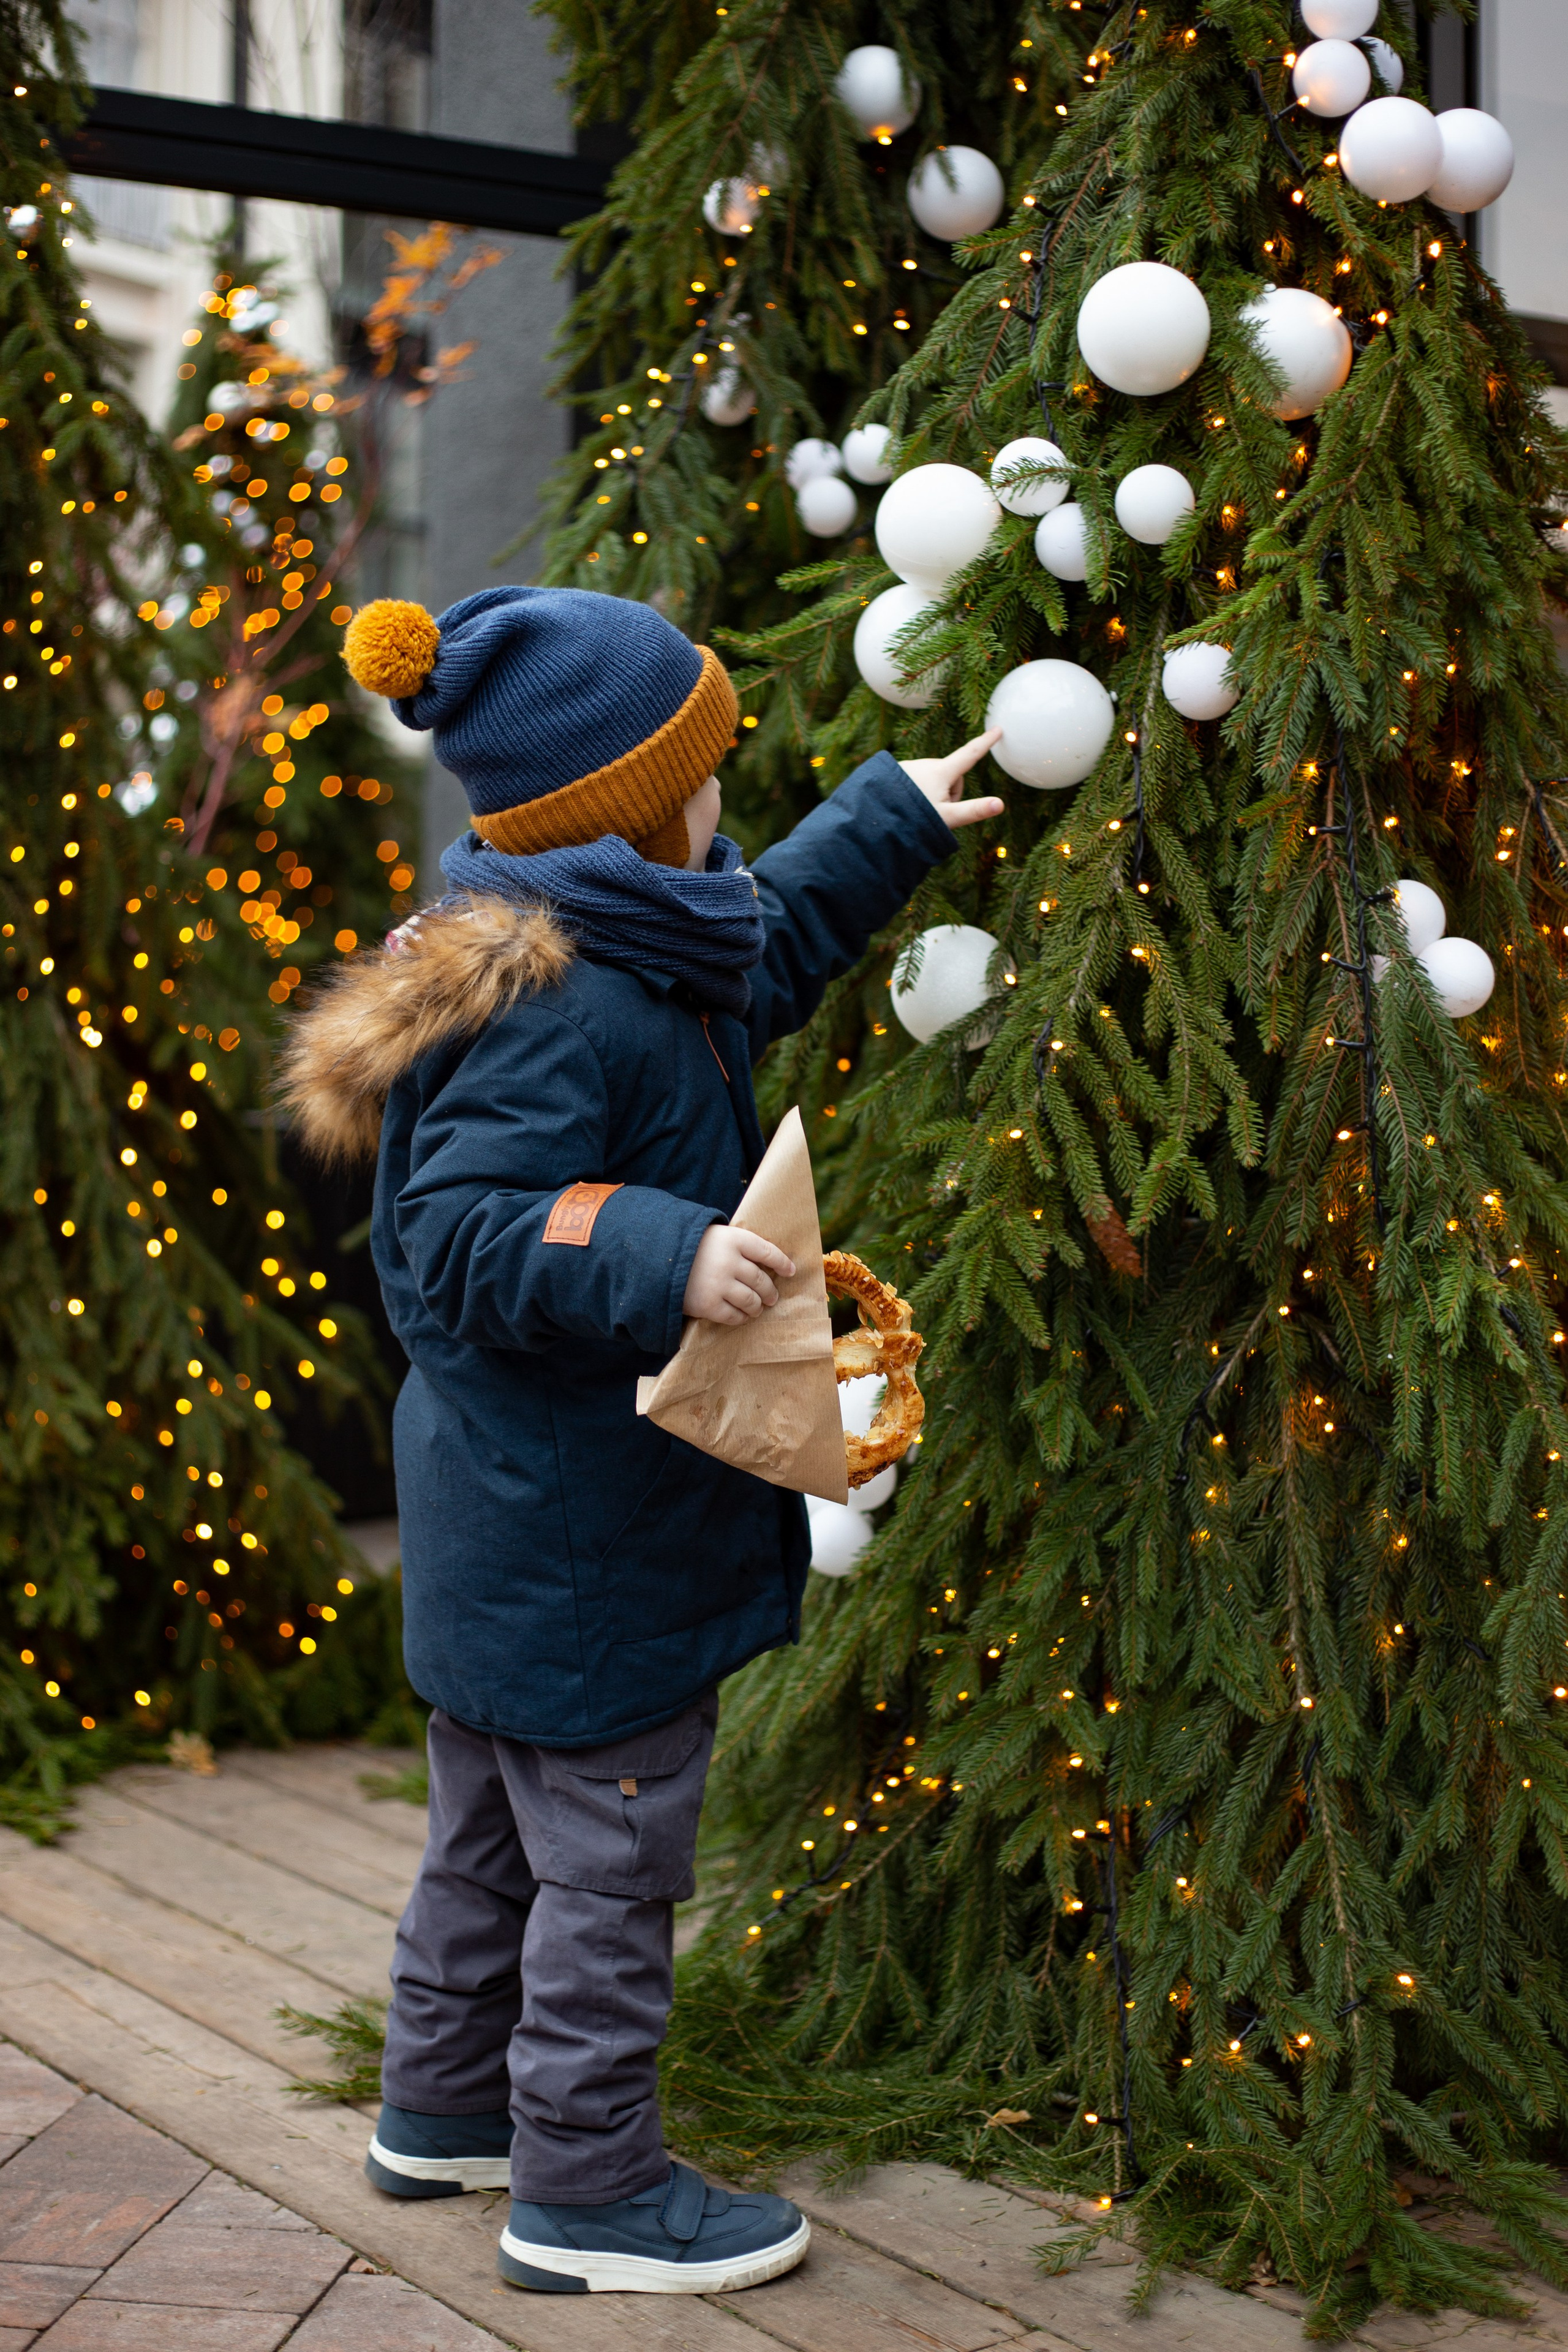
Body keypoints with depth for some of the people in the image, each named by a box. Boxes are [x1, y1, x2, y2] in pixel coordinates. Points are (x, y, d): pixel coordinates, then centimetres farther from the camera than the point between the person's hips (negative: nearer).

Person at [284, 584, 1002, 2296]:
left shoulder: (610, 955, 8)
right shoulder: (553, 1012, -25)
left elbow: (772, 940, 26)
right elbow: (463, 1235, -29)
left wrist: (894, 821, 32)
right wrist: (663, 1253, -38)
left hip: (507, 1531, 11)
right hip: (584, 1535, -11)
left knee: (495, 1825, 23)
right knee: (608, 1857, 2)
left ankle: (443, 2108, 38)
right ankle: (586, 2191, 15)